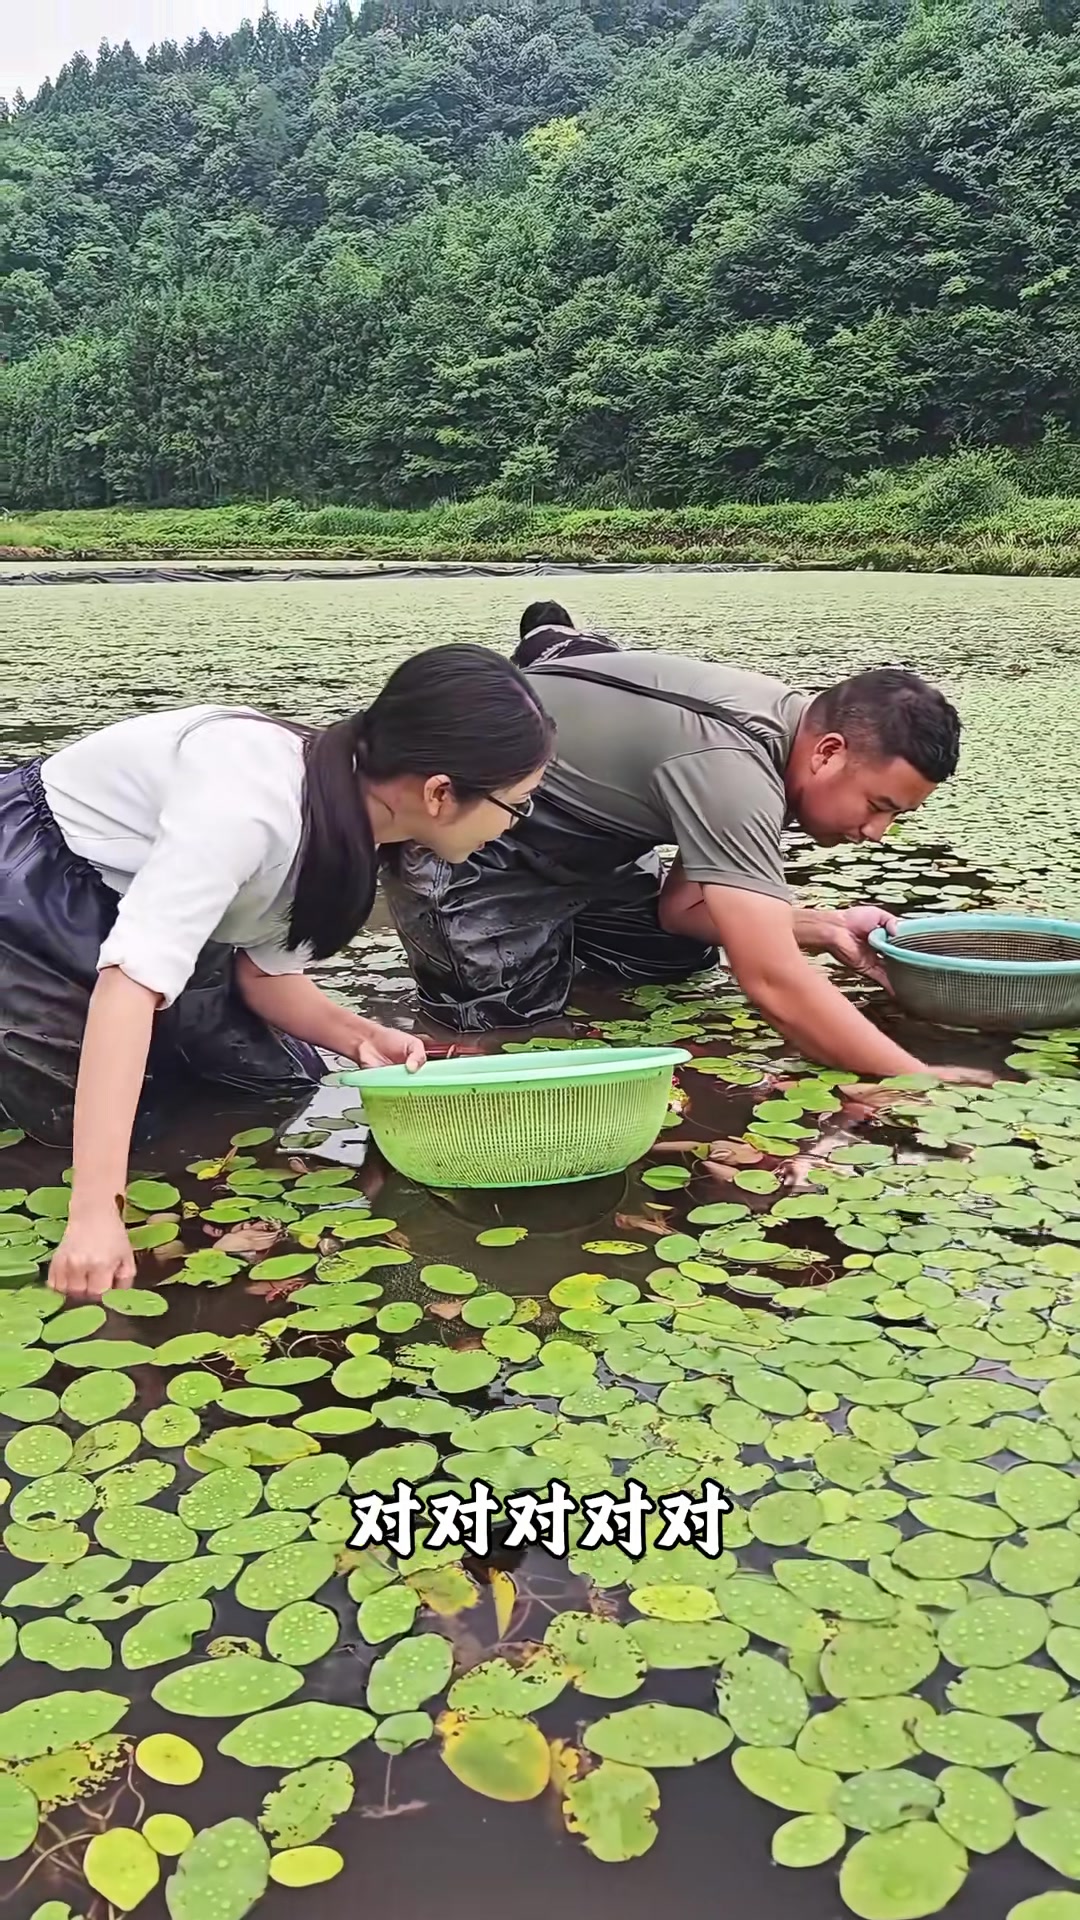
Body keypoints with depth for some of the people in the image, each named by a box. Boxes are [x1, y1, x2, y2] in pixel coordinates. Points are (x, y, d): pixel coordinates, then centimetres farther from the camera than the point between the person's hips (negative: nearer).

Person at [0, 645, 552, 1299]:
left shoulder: (354, 822, -11)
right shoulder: (250, 803, -38)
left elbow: (266, 970, -3)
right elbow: (131, 979, -43)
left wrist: (359, 1035, -22)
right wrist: (97, 1210, -46)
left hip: (127, 891, 7)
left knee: (286, 1077, 5)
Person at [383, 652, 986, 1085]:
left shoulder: (785, 721, -5)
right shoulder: (728, 765, -35)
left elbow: (681, 903, -1)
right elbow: (775, 984, -41)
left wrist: (823, 928, -11)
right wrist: (922, 1081, -38)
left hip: (568, 836, 9)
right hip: (460, 838, -8)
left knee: (682, 954, 11)